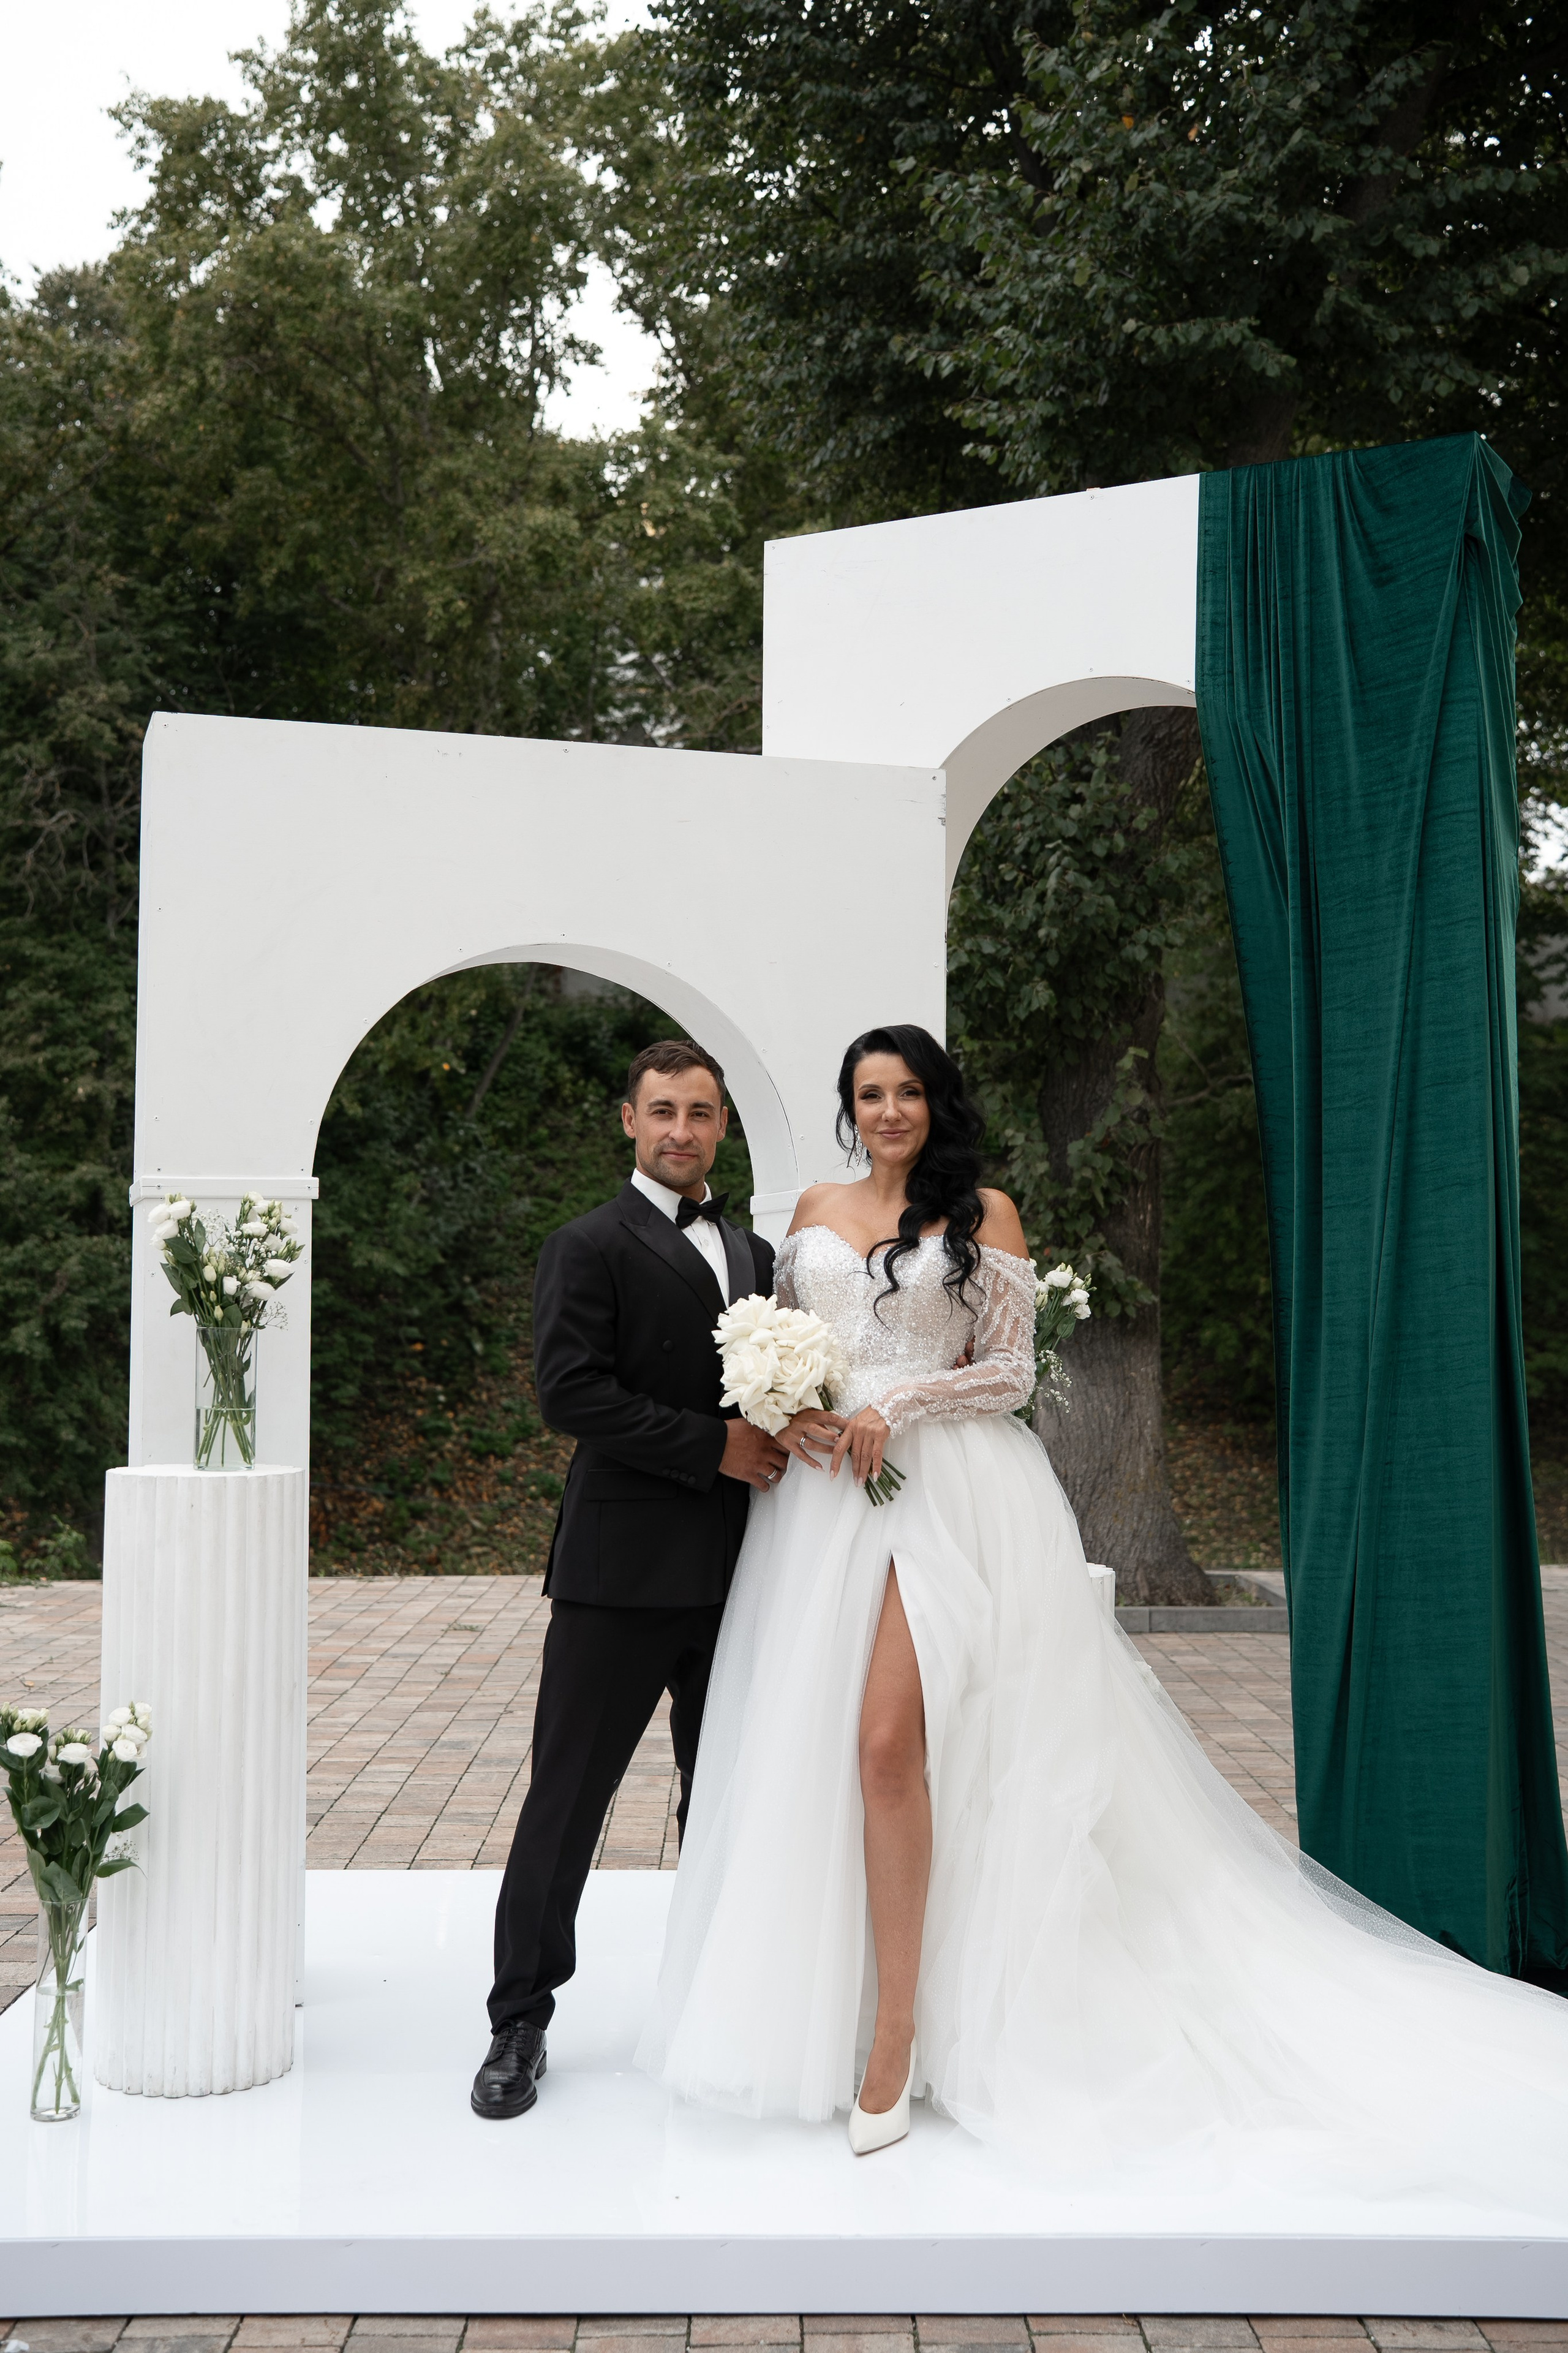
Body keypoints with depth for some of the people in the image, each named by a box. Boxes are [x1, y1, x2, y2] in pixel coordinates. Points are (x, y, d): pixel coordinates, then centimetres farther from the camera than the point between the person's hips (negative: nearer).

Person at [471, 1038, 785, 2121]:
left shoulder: (754, 1252, 16)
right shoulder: (590, 1247, -5)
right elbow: (571, 1391, -16)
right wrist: (715, 1448, -17)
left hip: (735, 1576, 6)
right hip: (622, 1574, -6)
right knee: (566, 1801, 2)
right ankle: (521, 2023, 17)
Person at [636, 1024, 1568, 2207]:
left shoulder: (983, 1213, 4)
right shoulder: (816, 1210, 16)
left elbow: (1009, 1372, 0)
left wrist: (893, 1407, -12)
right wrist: (786, 1407, -3)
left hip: (943, 1489, -4)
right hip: (827, 1487, 5)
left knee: (887, 1742, -16)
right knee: (805, 1744, 4)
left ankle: (897, 2032, -8)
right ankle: (809, 2009, 20)